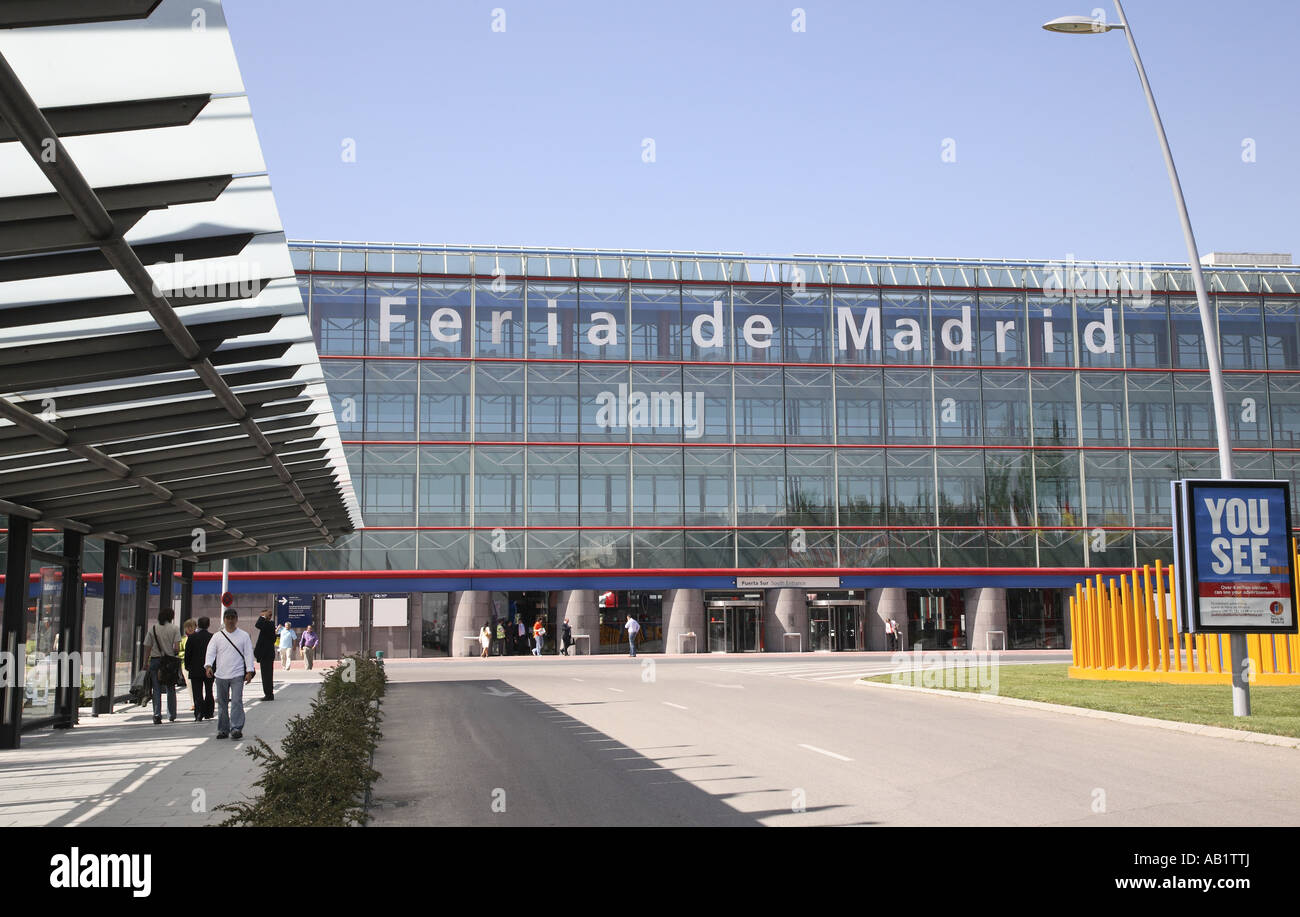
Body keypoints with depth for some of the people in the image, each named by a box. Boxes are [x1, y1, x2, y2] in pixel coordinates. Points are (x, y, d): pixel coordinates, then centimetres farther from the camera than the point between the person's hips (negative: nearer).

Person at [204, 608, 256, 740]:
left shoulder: (243, 636, 6)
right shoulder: (217, 636, 8)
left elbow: (248, 654, 3)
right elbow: (210, 652, 1)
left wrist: (249, 671, -6)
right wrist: (208, 666, -18)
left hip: (237, 675, -2)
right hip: (220, 675, 2)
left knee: (237, 701, -13)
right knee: (222, 703, 9)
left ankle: (236, 728, -14)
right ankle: (223, 729, 17)